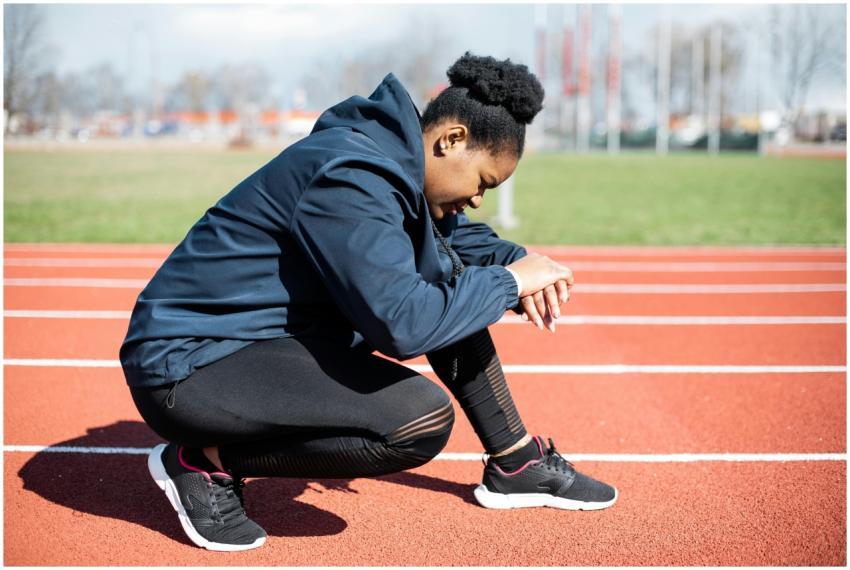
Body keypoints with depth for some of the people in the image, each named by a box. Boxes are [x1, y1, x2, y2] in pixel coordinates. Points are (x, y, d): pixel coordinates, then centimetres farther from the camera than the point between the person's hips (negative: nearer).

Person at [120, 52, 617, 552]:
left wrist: (516, 260, 2)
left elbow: (459, 232, 23)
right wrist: (508, 282, -18)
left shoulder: (390, 158, 5)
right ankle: (205, 461, -10)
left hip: (269, 330, 10)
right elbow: (405, 324, -32)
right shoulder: (351, 178, -25)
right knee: (424, 419, -26)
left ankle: (517, 465, 15)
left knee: (445, 270, 7)